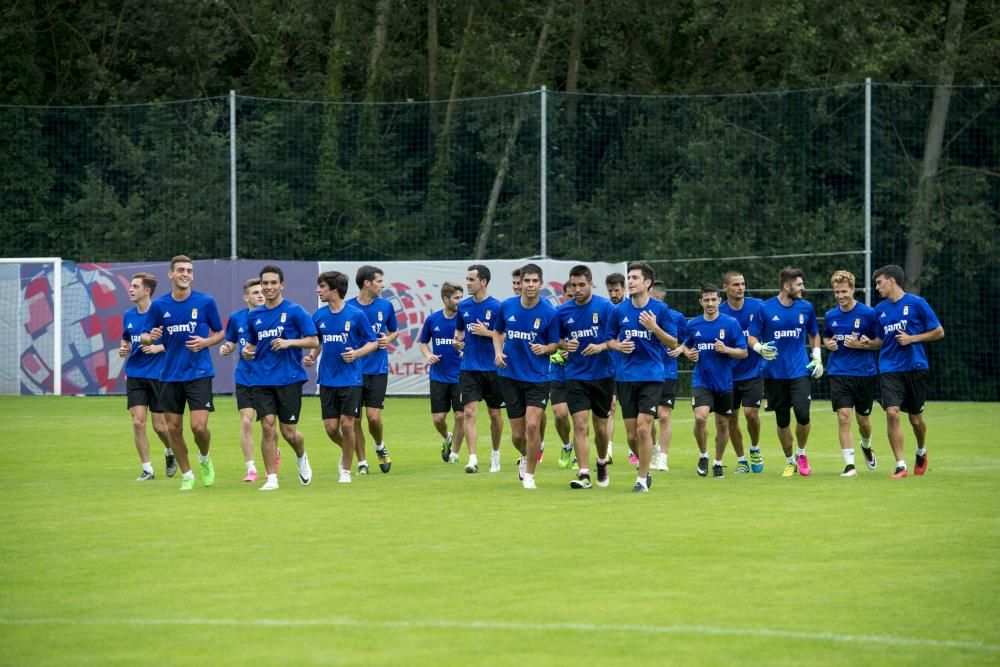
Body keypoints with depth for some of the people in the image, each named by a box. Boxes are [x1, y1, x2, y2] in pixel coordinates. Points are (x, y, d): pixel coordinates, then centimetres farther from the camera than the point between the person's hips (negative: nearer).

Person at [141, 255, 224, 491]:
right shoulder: (159, 305, 1)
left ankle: (204, 459, 19)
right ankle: (187, 475, 21)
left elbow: (219, 333, 8)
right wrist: (150, 337, -17)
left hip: (199, 373, -2)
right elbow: (144, 337, 7)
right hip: (170, 375, 2)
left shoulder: (206, 302, -3)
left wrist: (205, 342, -13)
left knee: (199, 426, -13)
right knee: (173, 428, 4)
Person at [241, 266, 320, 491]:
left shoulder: (295, 311, -3)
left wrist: (289, 342, -18)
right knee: (267, 427, -8)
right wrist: (247, 351, 1)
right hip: (262, 378, 3)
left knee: (288, 432, 0)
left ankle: (301, 458, 33)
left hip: (289, 378, -3)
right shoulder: (254, 316, 11)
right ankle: (271, 478, -3)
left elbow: (314, 341, -4)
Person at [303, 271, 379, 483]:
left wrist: (357, 353, -18)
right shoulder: (319, 315, 5)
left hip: (351, 378, -4)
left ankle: (346, 470, 9)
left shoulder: (356, 315, -7)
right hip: (327, 379, 4)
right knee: (331, 428, 1)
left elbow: (373, 343, -1)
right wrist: (311, 356, -1)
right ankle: (346, 451, 31)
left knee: (347, 424, -6)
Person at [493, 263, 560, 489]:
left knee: (532, 425, -17)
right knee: (517, 434, 5)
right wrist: (498, 352, -1)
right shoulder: (507, 307, -1)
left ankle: (529, 475, -1)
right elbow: (498, 332, 17)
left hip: (537, 377, -3)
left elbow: (555, 344, 1)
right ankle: (525, 457, 39)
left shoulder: (549, 313, -8)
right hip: (511, 375, 3)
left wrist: (545, 348, -21)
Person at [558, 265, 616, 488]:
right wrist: (565, 345, -9)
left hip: (603, 375, -1)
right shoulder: (562, 311, 2)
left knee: (601, 427, 10)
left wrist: (601, 347, -24)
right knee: (580, 424, -12)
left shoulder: (605, 307, -6)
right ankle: (584, 474, -13)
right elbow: (556, 340, 14)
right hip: (575, 376, 1)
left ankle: (602, 462, 37)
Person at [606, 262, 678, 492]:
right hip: (626, 377, 3)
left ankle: (642, 479, -2)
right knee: (632, 435, 3)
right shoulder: (619, 310, 5)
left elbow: (673, 344, 0)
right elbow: (609, 340, 16)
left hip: (652, 376, -3)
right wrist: (618, 346, -7)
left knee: (643, 428, -14)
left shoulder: (660, 309, -2)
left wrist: (654, 327, -16)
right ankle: (645, 468, 28)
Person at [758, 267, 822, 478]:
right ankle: (789, 461, 22)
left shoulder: (806, 308, 4)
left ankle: (801, 454, 10)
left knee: (802, 414, -15)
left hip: (800, 371, 1)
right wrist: (761, 348, -17)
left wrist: (817, 358, 6)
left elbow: (814, 334, 18)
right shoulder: (766, 309, -4)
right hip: (775, 372, -1)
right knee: (782, 420, 4)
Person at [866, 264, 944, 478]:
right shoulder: (880, 309, 8)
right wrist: (869, 343, -2)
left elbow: (938, 332, -2)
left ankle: (921, 452, 39)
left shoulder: (916, 303, -5)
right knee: (892, 413, -15)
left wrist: (912, 338, -13)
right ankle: (900, 465, -11)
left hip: (915, 367, -2)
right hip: (889, 370, 2)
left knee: (915, 418, 8)